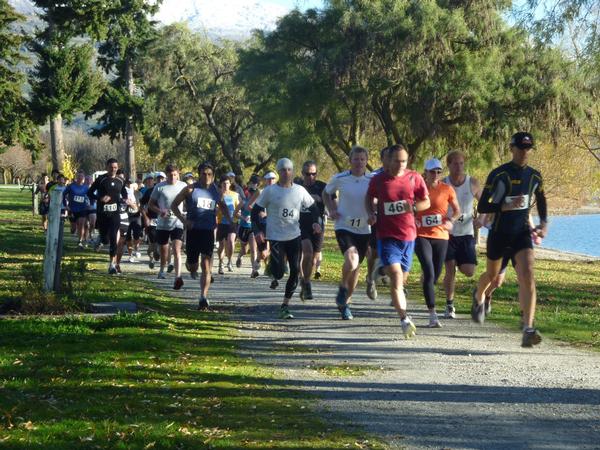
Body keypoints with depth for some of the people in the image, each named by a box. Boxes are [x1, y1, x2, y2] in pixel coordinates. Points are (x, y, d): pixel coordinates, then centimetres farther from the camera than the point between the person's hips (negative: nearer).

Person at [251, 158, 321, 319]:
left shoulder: (300, 191, 5)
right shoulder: (269, 191, -4)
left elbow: (313, 207, 16)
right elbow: (255, 211, 1)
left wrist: (316, 222, -4)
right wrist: (258, 231, -13)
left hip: (294, 236, 3)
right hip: (275, 237, -3)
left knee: (295, 271, -2)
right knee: (278, 274, -11)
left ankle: (285, 305, 10)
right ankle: (271, 266, 27)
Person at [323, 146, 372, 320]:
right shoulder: (339, 179, -3)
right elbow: (326, 193, 15)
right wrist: (331, 210, 0)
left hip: (364, 229, 3)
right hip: (344, 227, -3)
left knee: (356, 267, 11)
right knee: (351, 261, -27)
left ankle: (345, 302, 29)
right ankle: (342, 287, 3)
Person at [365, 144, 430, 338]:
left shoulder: (414, 178, 2)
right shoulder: (377, 180, 0)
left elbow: (426, 202, 8)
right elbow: (369, 198, 18)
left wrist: (414, 207, -12)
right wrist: (371, 213, -1)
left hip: (408, 235, 2)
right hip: (387, 235, -2)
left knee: (401, 278, 13)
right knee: (396, 275, -17)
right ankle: (405, 319, -24)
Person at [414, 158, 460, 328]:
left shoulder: (447, 189, 1)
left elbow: (457, 210, 11)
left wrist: (451, 220, -8)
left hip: (441, 236, 3)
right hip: (422, 236, -3)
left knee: (435, 275, 11)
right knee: (429, 273, -16)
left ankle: (425, 279, 51)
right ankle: (433, 315, -15)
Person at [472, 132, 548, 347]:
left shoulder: (534, 176, 3)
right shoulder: (499, 175, -11)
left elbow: (541, 200, 23)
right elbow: (482, 207, -13)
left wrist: (544, 224, 9)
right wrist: (507, 206, -25)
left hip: (522, 233, 2)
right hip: (499, 233, -2)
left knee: (527, 276, -19)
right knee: (492, 275, 18)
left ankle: (528, 330, -25)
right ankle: (478, 297, 55)